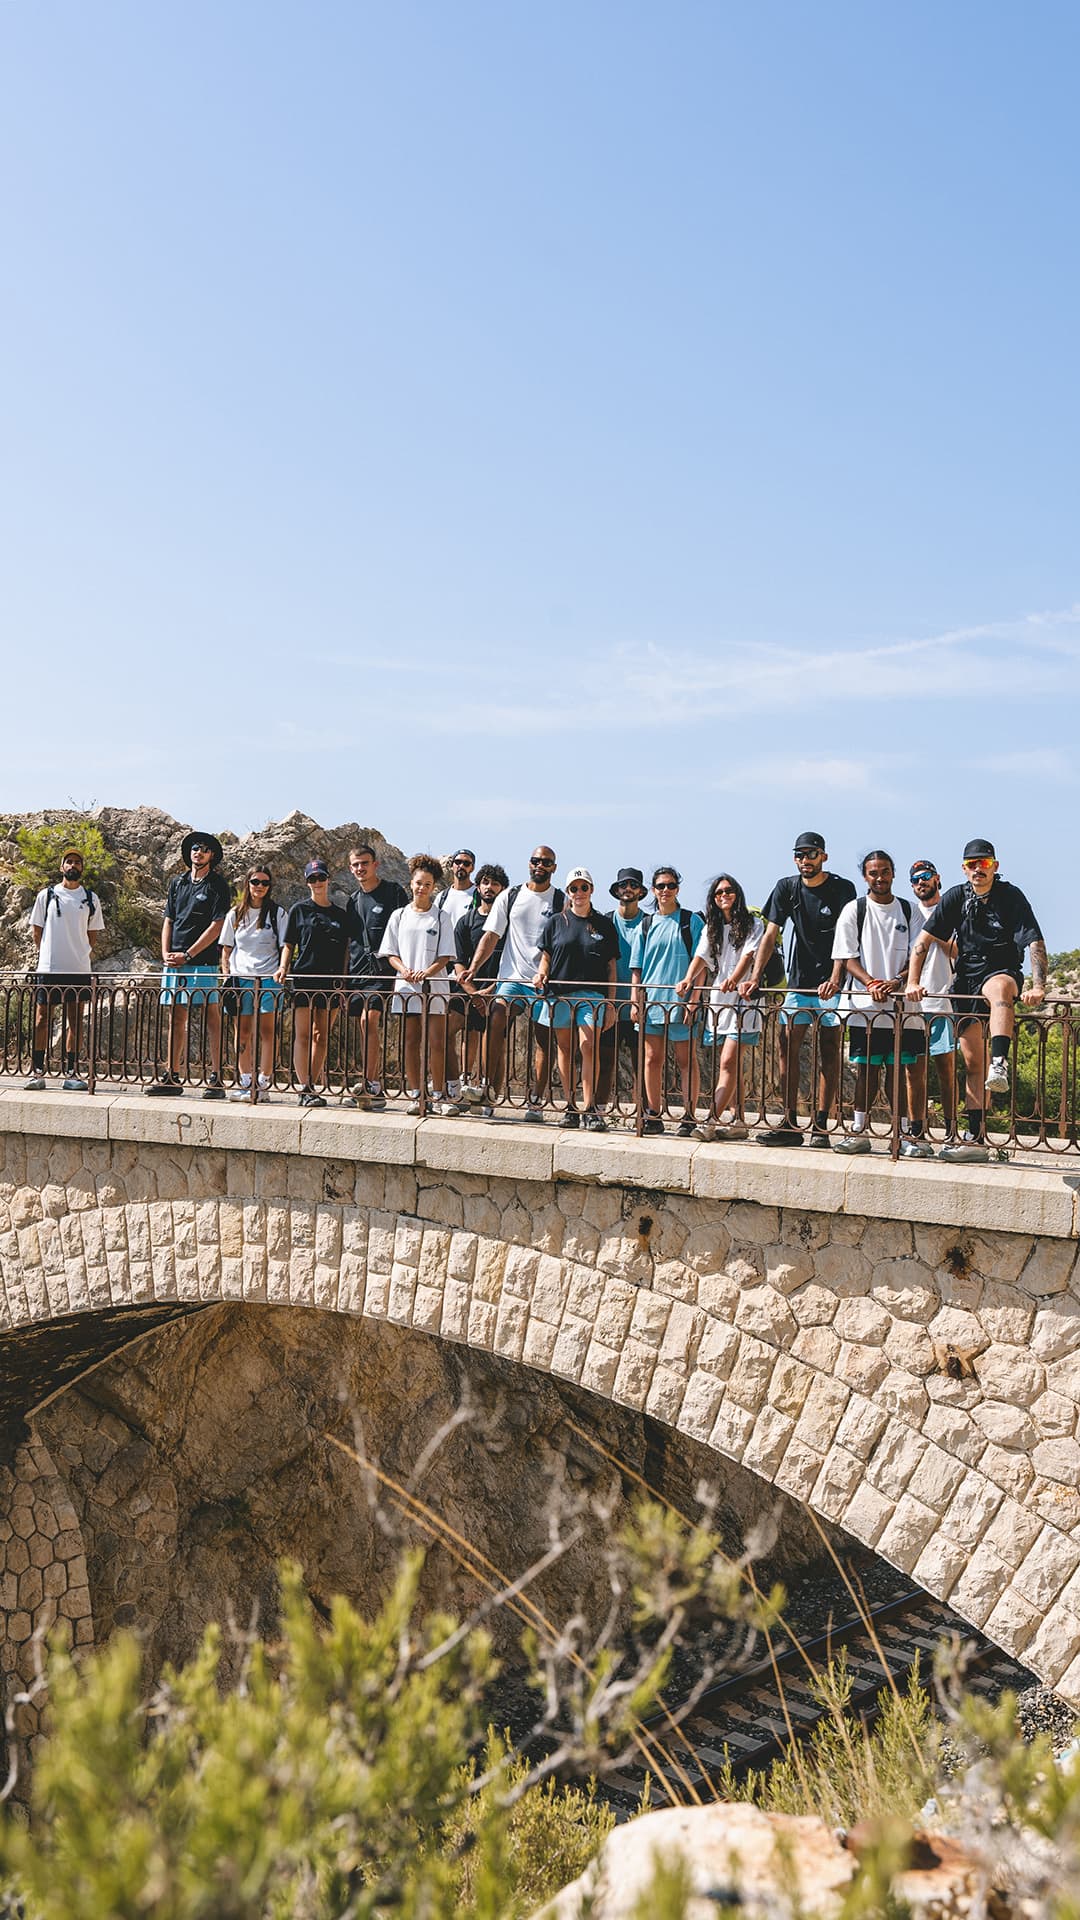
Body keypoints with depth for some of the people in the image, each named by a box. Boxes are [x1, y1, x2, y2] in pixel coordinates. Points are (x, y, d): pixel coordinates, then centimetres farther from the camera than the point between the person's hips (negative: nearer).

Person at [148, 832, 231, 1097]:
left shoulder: (218, 884, 0)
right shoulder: (178, 883, 16)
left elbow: (216, 926, -7)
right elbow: (168, 921, 17)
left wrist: (188, 955, -11)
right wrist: (166, 953, 1)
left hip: (203, 960, -6)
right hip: (174, 961, 6)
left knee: (211, 1015, -5)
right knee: (176, 1017, 8)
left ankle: (215, 1077, -6)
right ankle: (172, 1076, 13)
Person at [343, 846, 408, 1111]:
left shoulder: (393, 891, -1)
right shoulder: (353, 901, 17)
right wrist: (346, 971, 16)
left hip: (383, 969, -6)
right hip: (358, 970, 6)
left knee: (368, 1019, -20)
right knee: (369, 1027, 6)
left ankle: (368, 1084, -20)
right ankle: (375, 1090, 9)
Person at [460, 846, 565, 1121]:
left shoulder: (561, 901, 5)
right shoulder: (510, 896, 11)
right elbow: (491, 936, 9)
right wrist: (473, 968, -3)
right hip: (511, 976, 1)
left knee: (543, 1039, 0)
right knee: (495, 1026, -15)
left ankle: (536, 1101, 5)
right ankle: (490, 1092, -11)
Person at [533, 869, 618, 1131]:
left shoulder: (604, 925, 10)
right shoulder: (555, 923, 11)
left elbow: (611, 966, 10)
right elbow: (546, 956, 14)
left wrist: (610, 1002, 4)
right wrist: (541, 972, -9)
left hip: (592, 994, -1)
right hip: (559, 993, 1)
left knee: (589, 1047, -13)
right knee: (564, 1049, 4)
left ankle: (589, 1109, -14)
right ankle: (570, 1107, 11)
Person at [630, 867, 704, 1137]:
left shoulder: (691, 921, 3)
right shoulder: (645, 925, 13)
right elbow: (637, 968, 14)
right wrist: (635, 1001, 5)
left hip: (681, 1000, -3)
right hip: (651, 1001, 4)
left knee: (685, 1060, 0)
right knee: (652, 1059, 5)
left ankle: (689, 1117, 2)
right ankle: (653, 1117, 11)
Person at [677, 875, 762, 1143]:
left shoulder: (753, 925, 4)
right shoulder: (711, 929, 18)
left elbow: (748, 955, -12)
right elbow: (701, 957, 3)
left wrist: (733, 980, -30)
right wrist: (689, 980, -17)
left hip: (742, 999, -5)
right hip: (717, 1000, 5)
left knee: (728, 1063, -14)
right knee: (732, 1065, 7)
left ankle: (711, 1121, -21)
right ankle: (738, 1122, 9)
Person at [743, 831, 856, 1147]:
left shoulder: (842, 889, -7)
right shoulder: (787, 888, 4)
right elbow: (770, 935, 1)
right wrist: (755, 978, -10)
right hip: (799, 980, 4)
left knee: (828, 1051, -2)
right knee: (788, 1046, -1)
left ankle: (821, 1126, 1)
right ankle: (790, 1125, 3)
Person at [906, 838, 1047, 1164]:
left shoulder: (1011, 896, -7)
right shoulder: (956, 898, 2)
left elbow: (1036, 944, -15)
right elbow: (922, 941, 2)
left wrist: (1038, 987, -29)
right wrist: (913, 982, -9)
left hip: (1002, 972, -3)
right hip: (966, 978, 4)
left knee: (999, 988, -43)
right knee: (972, 1063, 0)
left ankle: (1000, 1065, -58)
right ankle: (976, 1138, 3)